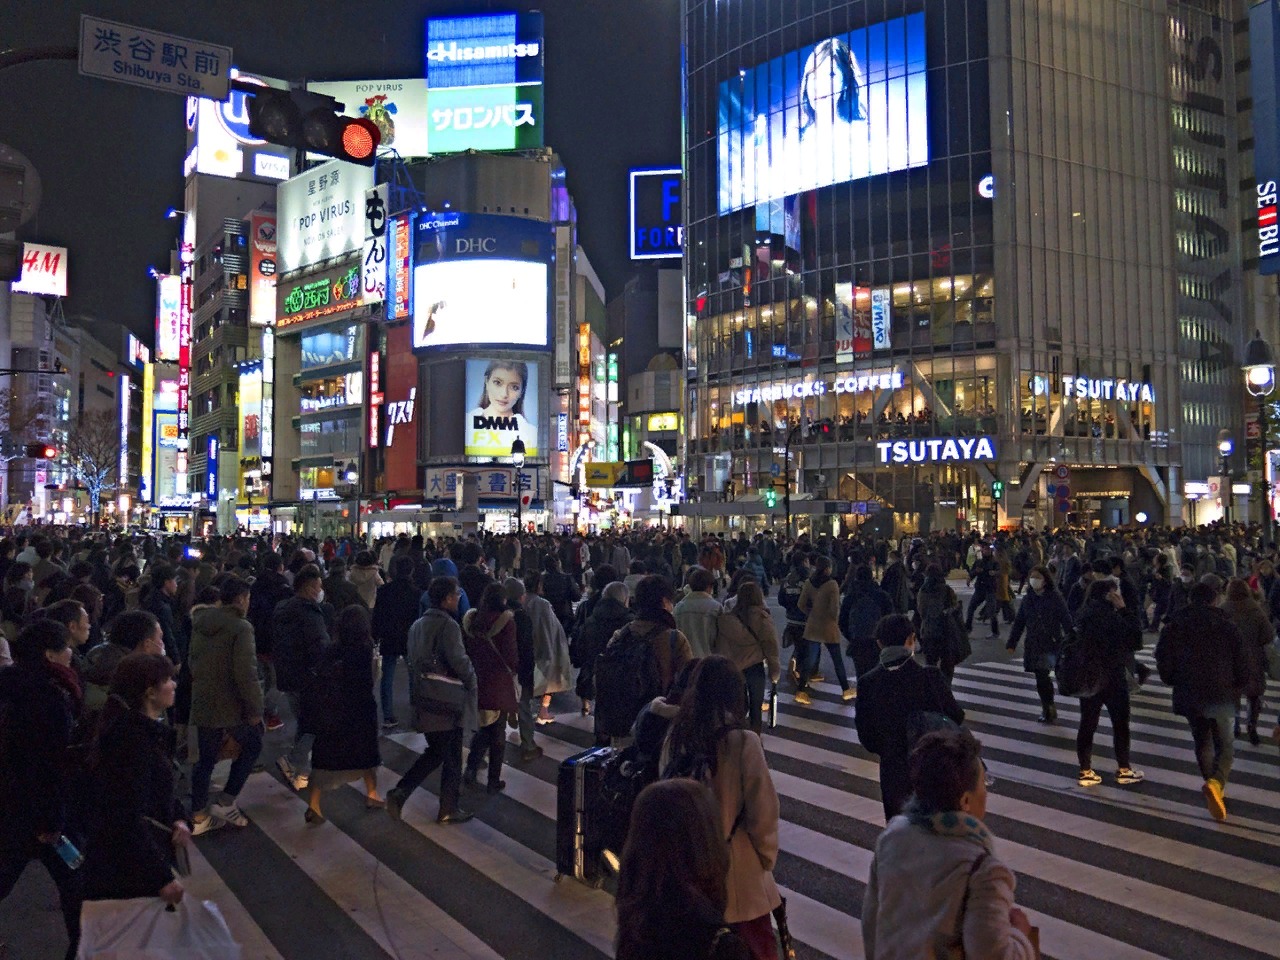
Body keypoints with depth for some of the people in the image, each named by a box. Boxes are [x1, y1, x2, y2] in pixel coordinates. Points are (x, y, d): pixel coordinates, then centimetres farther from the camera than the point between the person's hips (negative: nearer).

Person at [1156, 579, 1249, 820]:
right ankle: (1216, 782, -23)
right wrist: (1239, 684, 15)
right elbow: (1241, 657, -1)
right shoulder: (1225, 624, -1)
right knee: (1224, 745, 2)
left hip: (1188, 694, 2)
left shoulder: (1174, 624, 4)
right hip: (1221, 694, -2)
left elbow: (1163, 657, 3)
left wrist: (1172, 681, 18)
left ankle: (1216, 790, 22)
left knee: (1202, 743, 18)